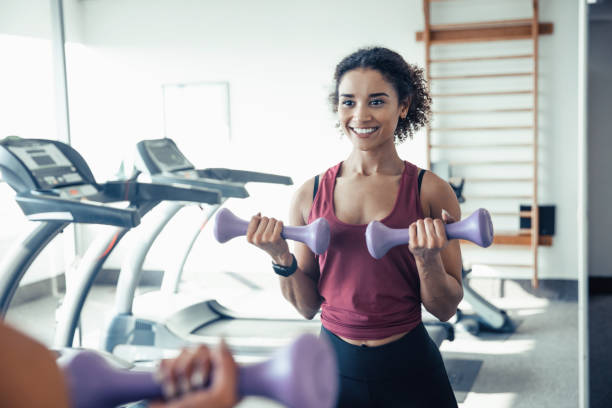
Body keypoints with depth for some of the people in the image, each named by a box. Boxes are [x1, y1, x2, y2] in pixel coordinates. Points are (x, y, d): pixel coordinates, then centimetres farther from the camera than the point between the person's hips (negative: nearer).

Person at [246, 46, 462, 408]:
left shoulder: (431, 192, -8)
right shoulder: (310, 195, -2)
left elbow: (446, 309, -4)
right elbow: (307, 306, 3)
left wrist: (428, 259, -21)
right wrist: (282, 258, -13)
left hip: (408, 369, -2)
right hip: (333, 366, 2)